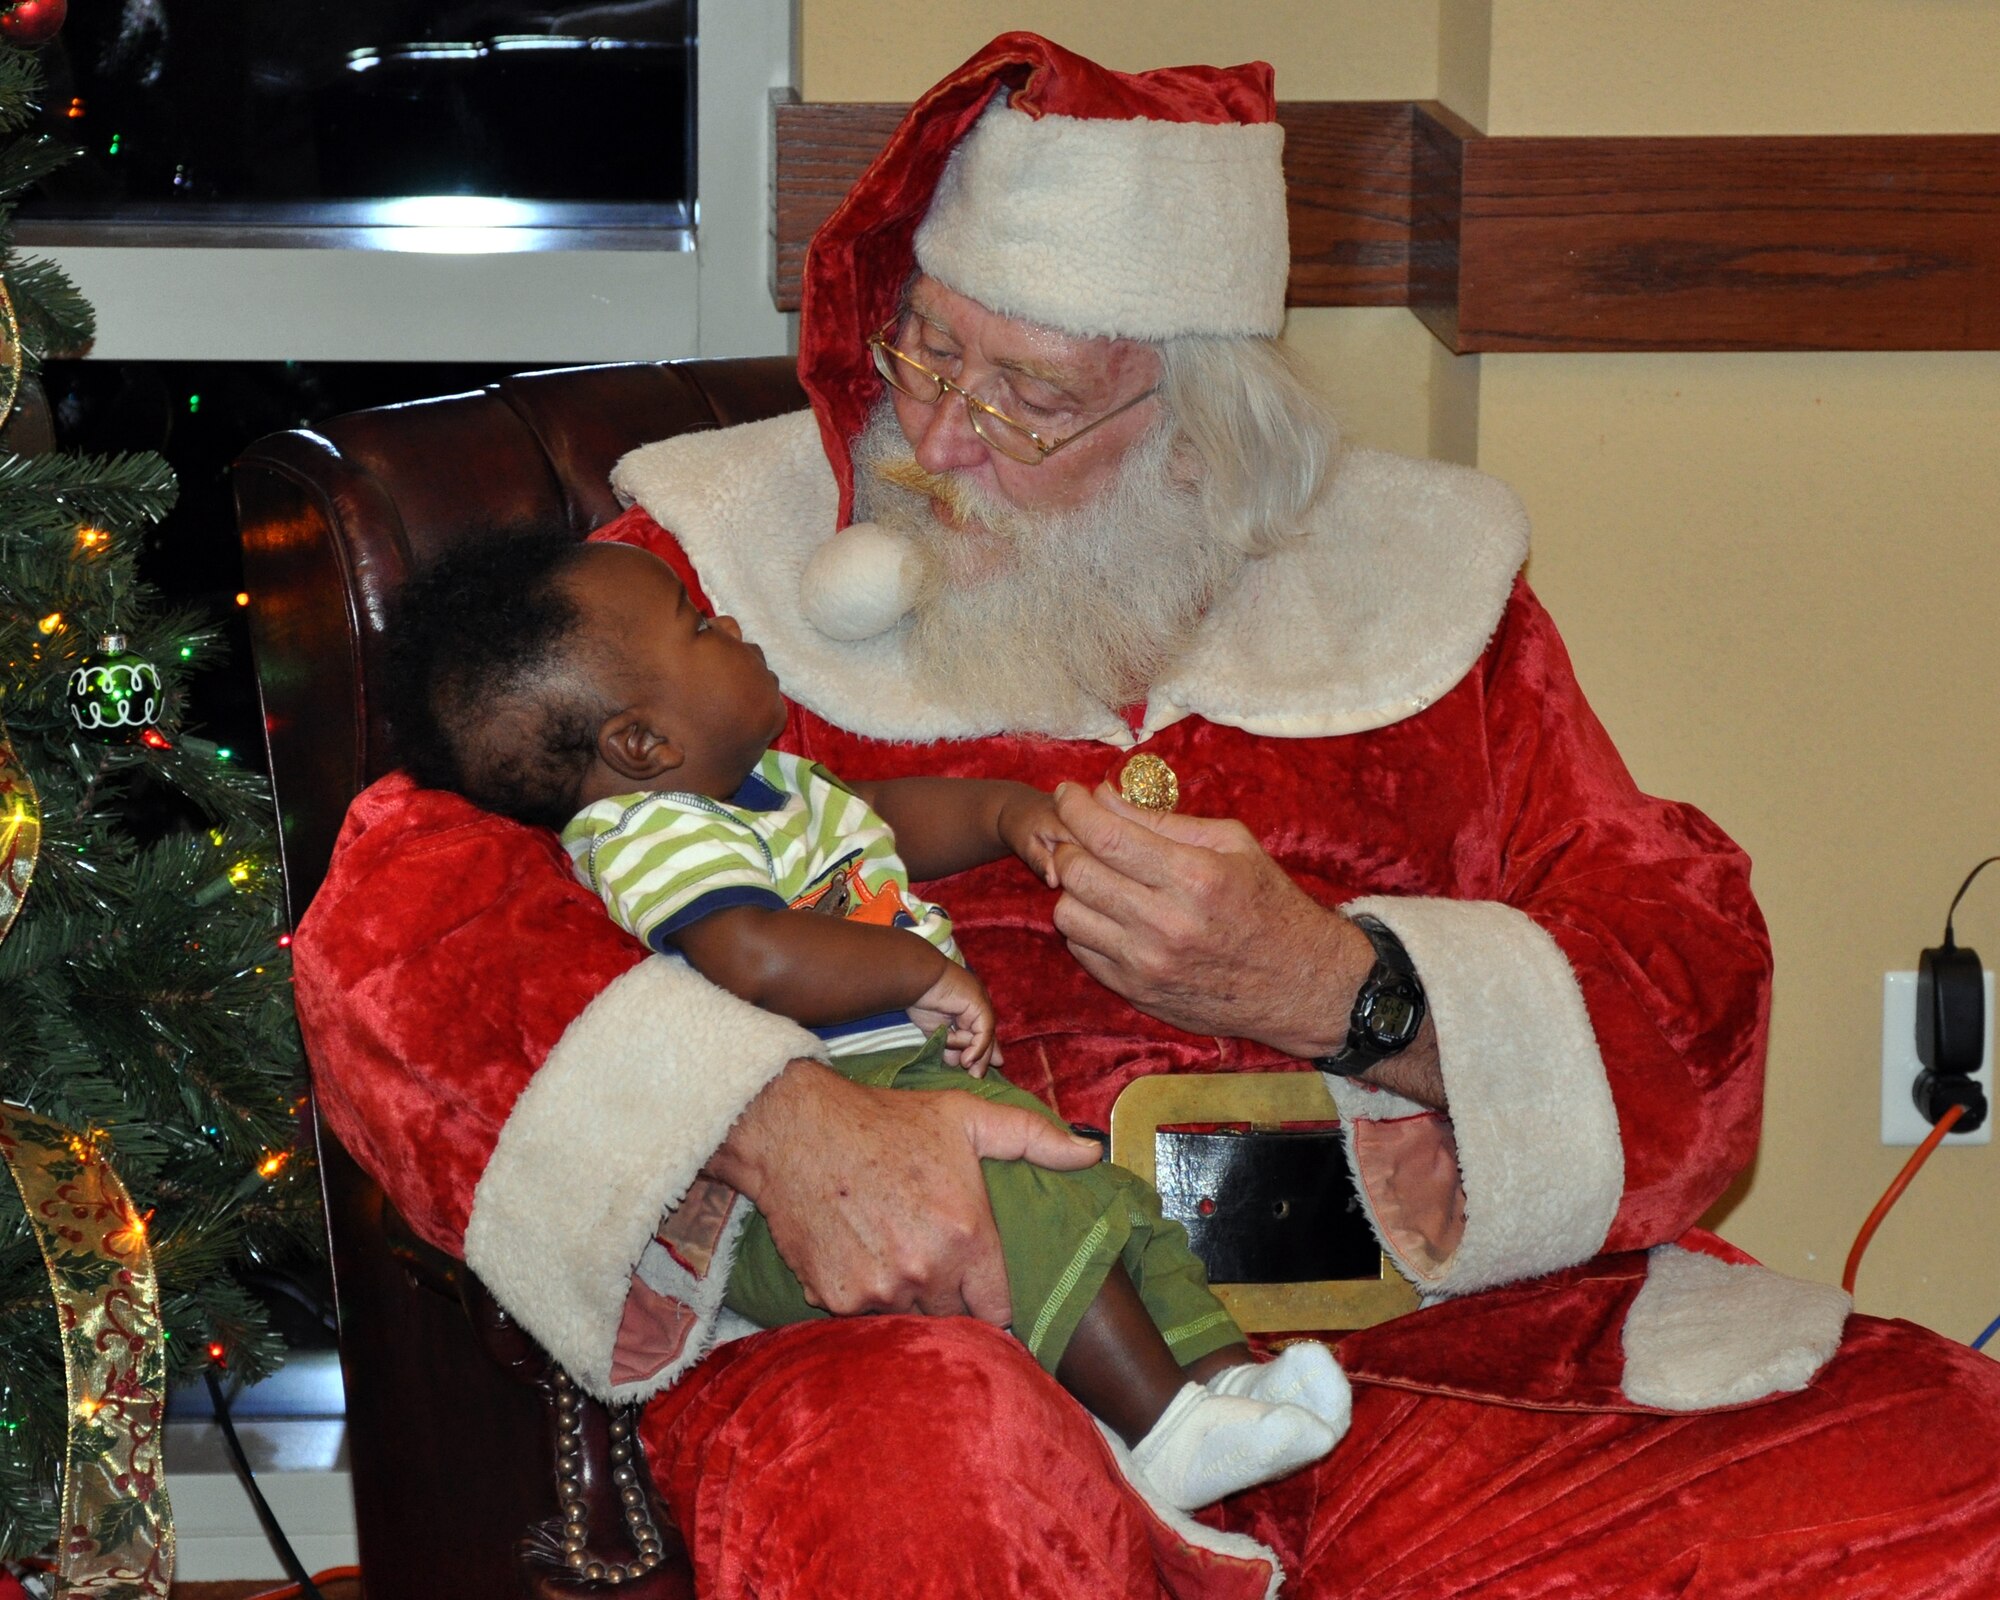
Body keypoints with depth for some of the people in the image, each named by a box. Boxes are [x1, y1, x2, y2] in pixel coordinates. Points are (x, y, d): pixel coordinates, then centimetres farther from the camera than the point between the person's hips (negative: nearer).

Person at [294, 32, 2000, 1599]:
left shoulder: (1404, 577, 17)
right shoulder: (736, 551, 10)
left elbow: (1693, 996, 11)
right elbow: (397, 920, -2)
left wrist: (1343, 993, -10)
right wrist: (772, 1124, -20)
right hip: (922, 1325, -3)